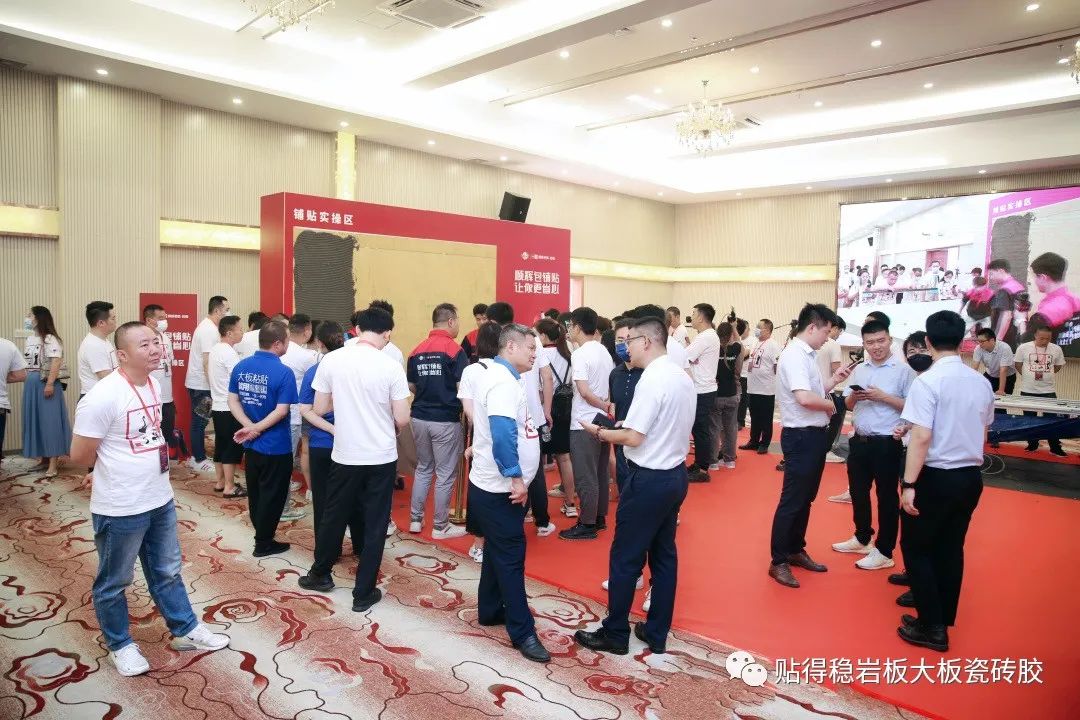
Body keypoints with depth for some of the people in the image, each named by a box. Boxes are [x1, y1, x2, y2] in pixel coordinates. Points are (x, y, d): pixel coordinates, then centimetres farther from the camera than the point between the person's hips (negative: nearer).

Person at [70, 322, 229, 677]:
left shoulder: (154, 385, 2)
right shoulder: (103, 397, -23)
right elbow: (79, 455, -17)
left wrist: (145, 464, 8)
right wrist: (122, 467, -1)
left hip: (160, 500, 8)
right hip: (120, 509, -7)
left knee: (167, 571, 22)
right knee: (114, 582, 15)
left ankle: (185, 630, 37)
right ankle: (120, 645, 34)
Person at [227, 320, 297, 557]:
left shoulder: (241, 366, 0)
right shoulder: (283, 372, -20)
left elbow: (232, 400, 1)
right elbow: (281, 411, -22)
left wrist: (249, 426, -8)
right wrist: (257, 428, -14)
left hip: (251, 445, 6)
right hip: (276, 447, -6)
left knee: (255, 492, 21)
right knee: (272, 495, 8)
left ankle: (260, 533, 36)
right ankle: (264, 543, 19)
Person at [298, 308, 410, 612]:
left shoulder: (331, 360, -7)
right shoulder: (391, 366, -13)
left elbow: (319, 409, 1)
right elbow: (402, 419, -10)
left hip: (344, 455, 2)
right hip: (382, 457, -2)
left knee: (333, 516, 21)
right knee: (374, 524, 10)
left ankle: (320, 574, 40)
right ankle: (364, 593, 18)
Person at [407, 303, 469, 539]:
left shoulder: (417, 351, 4)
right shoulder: (454, 350, -12)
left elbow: (412, 386, 10)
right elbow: (463, 387, -16)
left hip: (419, 418, 6)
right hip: (446, 420, -6)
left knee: (423, 468, 21)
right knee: (445, 474, 6)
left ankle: (415, 519, 26)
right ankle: (440, 526, 14)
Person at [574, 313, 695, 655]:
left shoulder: (651, 380, -19)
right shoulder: (683, 378, 8)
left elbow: (633, 438, -22)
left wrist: (600, 432, -6)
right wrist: (617, 429, 11)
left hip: (649, 480, -9)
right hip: (675, 474, 9)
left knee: (625, 559, 5)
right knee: (664, 556, 16)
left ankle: (615, 634, 18)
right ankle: (657, 634, 27)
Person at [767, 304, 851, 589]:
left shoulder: (806, 355, 12)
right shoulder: (795, 355, -20)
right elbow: (805, 398, -30)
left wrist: (834, 380, 9)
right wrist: (829, 404, -14)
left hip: (814, 435, 10)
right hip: (801, 437, -10)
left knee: (806, 498, 19)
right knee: (791, 501, -2)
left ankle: (796, 551, 32)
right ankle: (778, 562, 9)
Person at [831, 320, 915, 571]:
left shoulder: (904, 370, -8)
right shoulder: (859, 369, 9)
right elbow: (848, 404, 14)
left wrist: (883, 397, -20)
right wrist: (853, 396, -7)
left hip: (887, 443, -6)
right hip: (859, 440, 6)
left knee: (886, 496, 5)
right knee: (858, 491, 18)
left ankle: (884, 552, 16)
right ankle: (862, 538, 36)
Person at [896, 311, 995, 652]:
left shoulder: (928, 381, -17)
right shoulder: (981, 382, 4)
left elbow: (922, 437, -22)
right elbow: (982, 432, 15)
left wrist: (909, 484, -19)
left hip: (936, 477, -7)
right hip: (970, 476, 7)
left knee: (916, 548, 7)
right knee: (950, 548, 16)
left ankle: (931, 627, 9)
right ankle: (941, 621, 26)